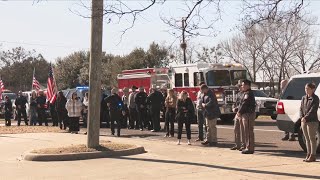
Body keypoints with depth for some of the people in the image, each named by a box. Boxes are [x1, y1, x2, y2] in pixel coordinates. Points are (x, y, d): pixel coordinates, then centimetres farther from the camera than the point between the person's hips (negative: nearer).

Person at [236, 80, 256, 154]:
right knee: (247, 131, 14)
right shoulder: (246, 93, 19)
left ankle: (250, 149, -7)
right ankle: (247, 147, 20)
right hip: (246, 114, 11)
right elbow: (242, 104, 21)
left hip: (248, 114, -11)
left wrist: (239, 112, -10)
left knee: (249, 131, -8)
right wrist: (239, 112, 12)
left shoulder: (248, 94, -14)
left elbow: (244, 104, -19)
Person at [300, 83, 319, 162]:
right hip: (304, 121, 6)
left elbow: (313, 110, -15)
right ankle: (308, 155, 18)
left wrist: (305, 118, -19)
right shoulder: (304, 98, 12)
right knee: (307, 139, 11)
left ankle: (313, 156, 4)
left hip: (312, 121, -6)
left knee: (312, 139, -1)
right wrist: (301, 117, -6)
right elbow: (301, 108, 10)